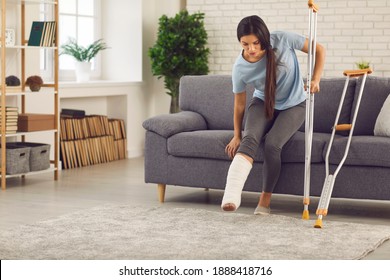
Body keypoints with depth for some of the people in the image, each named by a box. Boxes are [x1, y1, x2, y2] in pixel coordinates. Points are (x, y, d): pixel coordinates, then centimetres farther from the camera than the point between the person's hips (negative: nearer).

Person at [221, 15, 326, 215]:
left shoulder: (283, 40, -24)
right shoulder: (240, 68, -19)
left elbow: (319, 50, -11)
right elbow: (239, 103, -4)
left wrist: (315, 80, -21)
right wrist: (236, 135, 0)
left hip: (293, 105, -1)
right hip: (263, 103, 1)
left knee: (272, 144, -27)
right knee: (250, 137, -30)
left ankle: (265, 199, -11)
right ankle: (231, 195, -49)